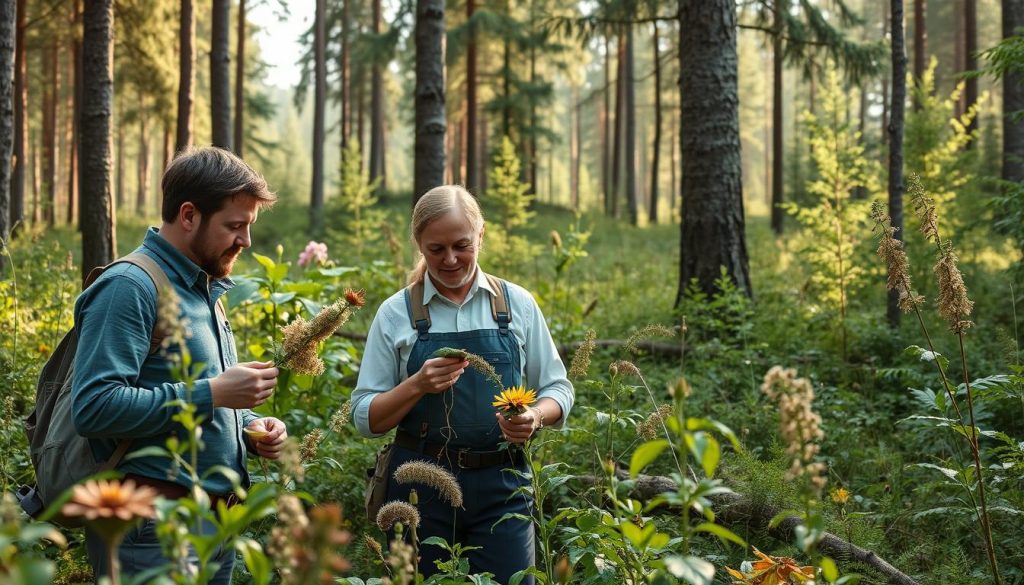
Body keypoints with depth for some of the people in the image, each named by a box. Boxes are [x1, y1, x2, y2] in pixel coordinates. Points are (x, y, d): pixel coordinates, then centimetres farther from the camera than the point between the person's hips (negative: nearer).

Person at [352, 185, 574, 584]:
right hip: (420, 489, 0)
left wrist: (535, 416, -13)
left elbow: (557, 389, 8)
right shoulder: (396, 313, 1)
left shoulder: (518, 304, 4)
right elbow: (366, 418, 1)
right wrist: (417, 386, -17)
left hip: (500, 487, 0)